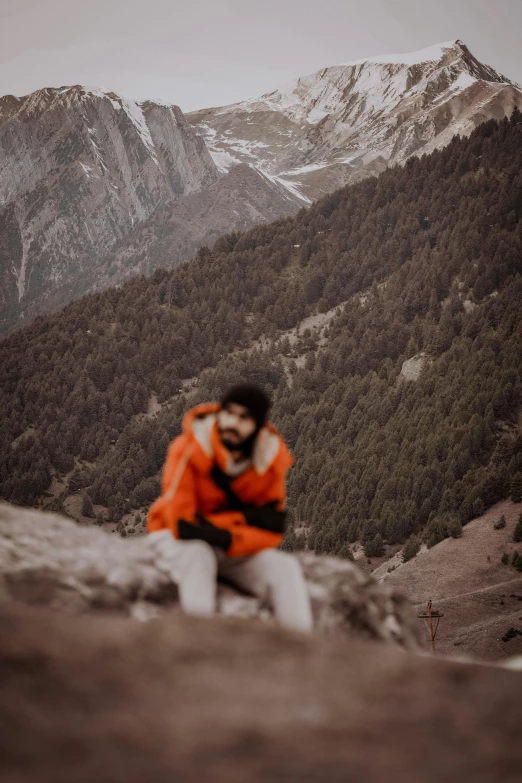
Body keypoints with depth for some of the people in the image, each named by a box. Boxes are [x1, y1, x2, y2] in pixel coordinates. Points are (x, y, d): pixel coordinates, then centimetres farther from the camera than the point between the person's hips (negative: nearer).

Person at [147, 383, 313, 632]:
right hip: (180, 538, -3)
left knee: (285, 568, -21)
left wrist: (228, 539, -29)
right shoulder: (189, 449, -22)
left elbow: (271, 532, -11)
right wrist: (246, 517, -25)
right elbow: (183, 525, -25)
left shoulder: (271, 459, -10)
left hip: (236, 547, 4)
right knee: (198, 556, -37)